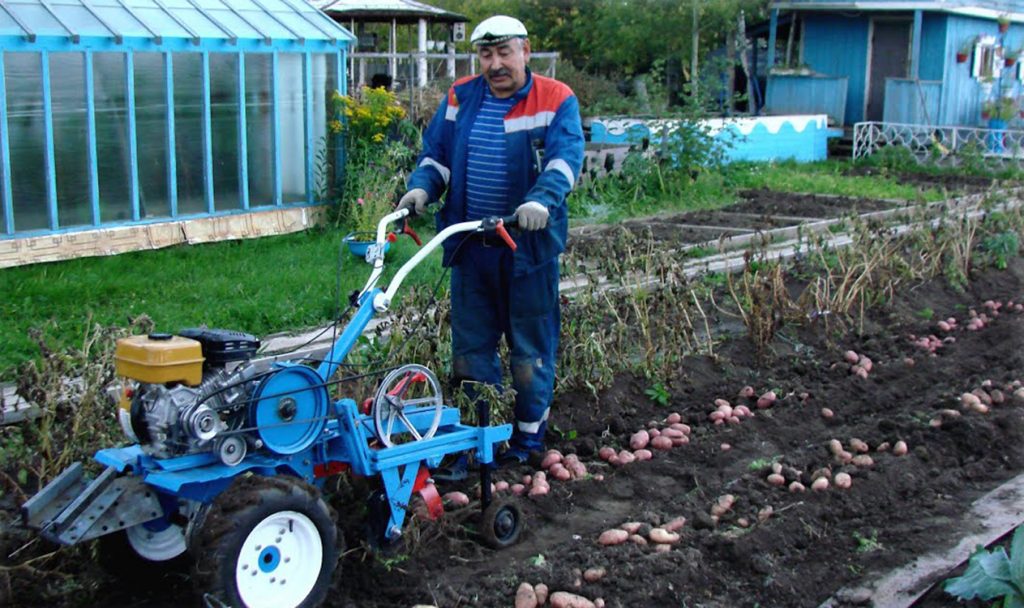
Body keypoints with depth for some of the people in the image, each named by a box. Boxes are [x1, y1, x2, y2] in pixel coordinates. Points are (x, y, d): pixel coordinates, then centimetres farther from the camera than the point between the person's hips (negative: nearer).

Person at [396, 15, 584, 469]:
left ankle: (528, 434, 22)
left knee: (530, 346, 7)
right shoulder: (459, 99, 7)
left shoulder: (555, 100, -5)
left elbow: (565, 158, -18)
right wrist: (421, 188, -10)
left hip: (530, 245, -4)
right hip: (470, 245, 4)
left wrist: (541, 200, -36)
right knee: (471, 345, 12)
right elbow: (435, 155, 11)